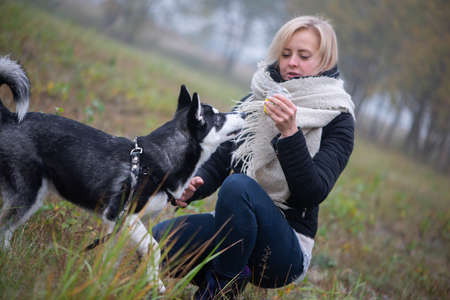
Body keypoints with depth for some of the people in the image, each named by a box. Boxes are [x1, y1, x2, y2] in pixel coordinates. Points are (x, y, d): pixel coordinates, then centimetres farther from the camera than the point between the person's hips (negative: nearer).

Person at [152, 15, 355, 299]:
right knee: (157, 239, -22)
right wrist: (192, 186, -15)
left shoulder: (337, 121, -5)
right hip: (236, 228, 4)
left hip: (286, 248, -4)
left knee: (238, 185, -33)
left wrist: (290, 133, -29)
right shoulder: (254, 103, 9)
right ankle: (212, 272, 6)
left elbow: (313, 193, -17)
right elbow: (218, 163, 7)